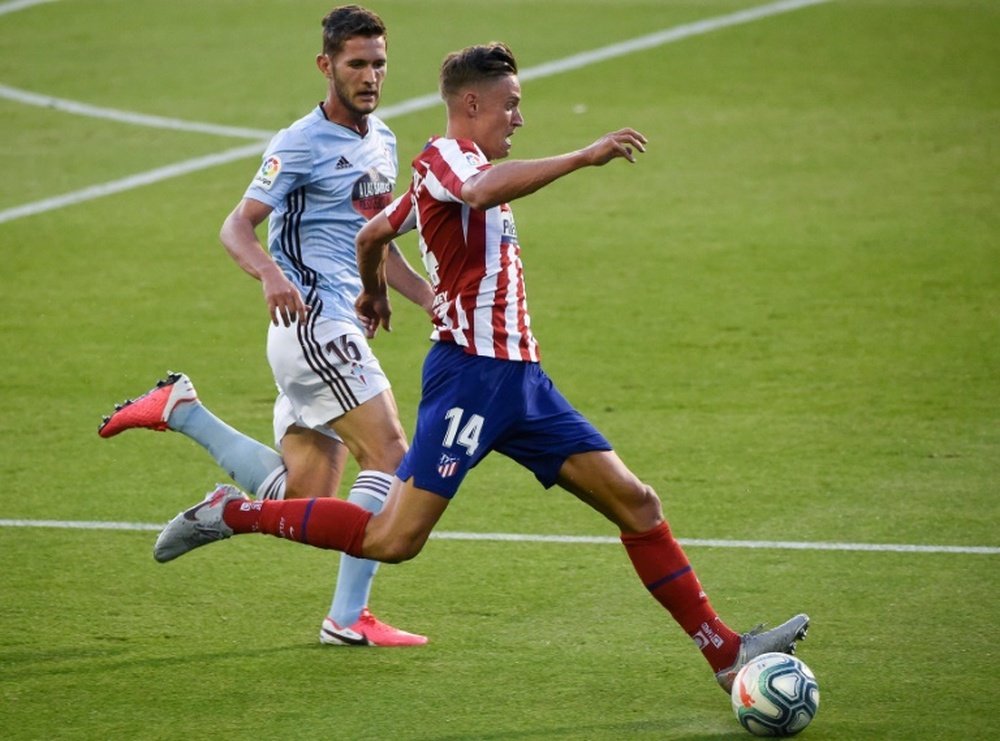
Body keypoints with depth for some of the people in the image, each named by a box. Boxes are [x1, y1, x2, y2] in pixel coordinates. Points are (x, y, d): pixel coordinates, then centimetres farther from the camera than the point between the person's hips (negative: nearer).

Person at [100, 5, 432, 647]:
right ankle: (349, 618, -12)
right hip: (312, 323, -9)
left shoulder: (381, 141, 17)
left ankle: (182, 409, 15)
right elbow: (237, 226, -13)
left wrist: (432, 299, 20)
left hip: (340, 327, 9)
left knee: (301, 498, 5)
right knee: (391, 456, -15)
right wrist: (269, 273, -33)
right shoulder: (302, 145, -9)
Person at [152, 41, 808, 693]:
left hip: (519, 376, 10)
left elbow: (372, 233, 35)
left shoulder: (456, 168, 22)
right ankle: (231, 513, 2)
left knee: (636, 502, 4)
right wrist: (583, 157, -32)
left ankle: (726, 652, 6)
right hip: (472, 372, -10)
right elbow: (483, 192, -34)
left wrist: (374, 293, 54)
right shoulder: (446, 155, -8)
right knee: (393, 540, -13)